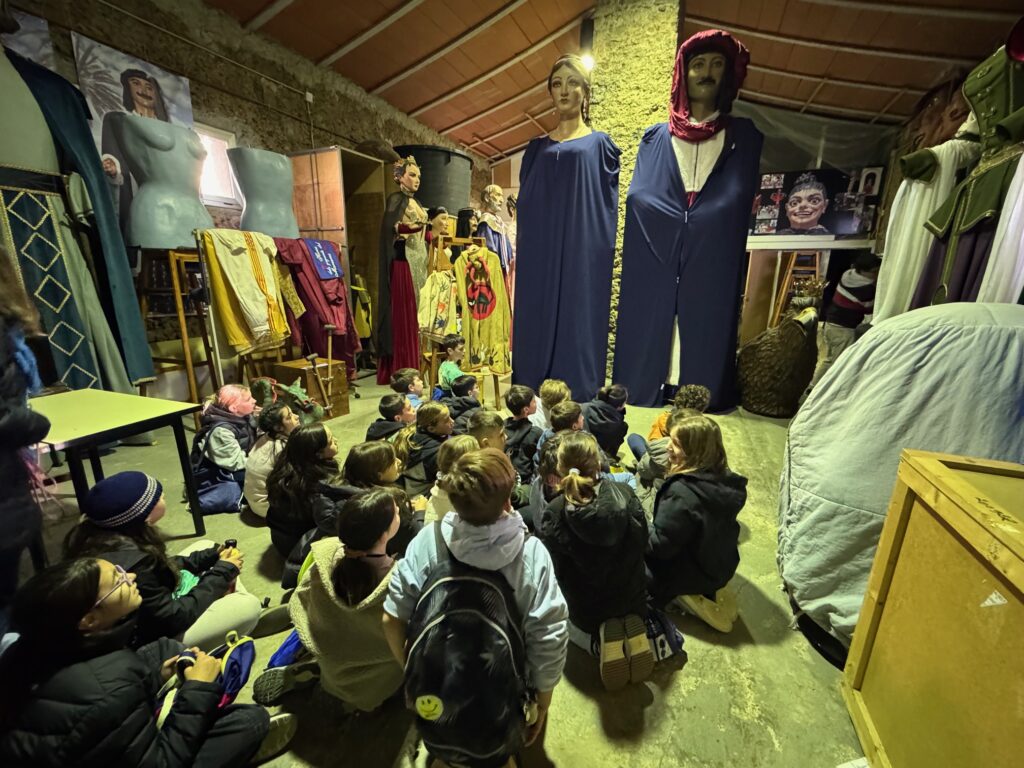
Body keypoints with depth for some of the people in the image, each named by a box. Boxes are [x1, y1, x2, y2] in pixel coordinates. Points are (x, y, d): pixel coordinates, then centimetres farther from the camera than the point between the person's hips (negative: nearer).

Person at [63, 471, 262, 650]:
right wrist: (223, 570, -16)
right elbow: (173, 618, -25)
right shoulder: (131, 564, -36)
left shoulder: (99, 534, -9)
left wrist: (211, 556, -4)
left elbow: (160, 567, 6)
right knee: (249, 606, -21)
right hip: (148, 639, -9)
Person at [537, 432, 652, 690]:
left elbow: (549, 570, -14)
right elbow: (642, 543, -6)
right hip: (634, 602, 2)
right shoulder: (625, 494, -23)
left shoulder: (553, 516, -28)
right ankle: (635, 630, 6)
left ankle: (597, 640, 3)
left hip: (585, 613, -1)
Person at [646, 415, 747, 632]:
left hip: (690, 573, -7)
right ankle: (708, 592, 15)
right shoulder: (726, 482, -10)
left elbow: (660, 545, -27)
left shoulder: (682, 492, -34)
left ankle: (684, 595, 1)